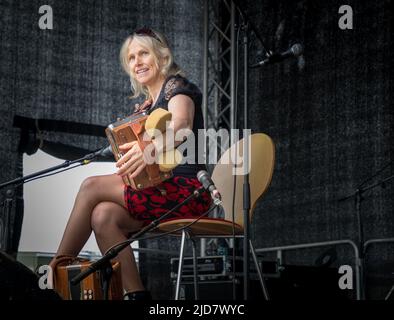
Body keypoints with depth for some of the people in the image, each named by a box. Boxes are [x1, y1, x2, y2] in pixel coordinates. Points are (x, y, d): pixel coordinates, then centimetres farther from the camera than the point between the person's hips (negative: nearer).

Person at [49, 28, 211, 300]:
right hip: (162, 190, 7)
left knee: (92, 186, -17)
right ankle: (136, 295, -23)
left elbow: (181, 125, -25)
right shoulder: (145, 105, 24)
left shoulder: (176, 86, -1)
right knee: (103, 216, -20)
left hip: (188, 190, -7)